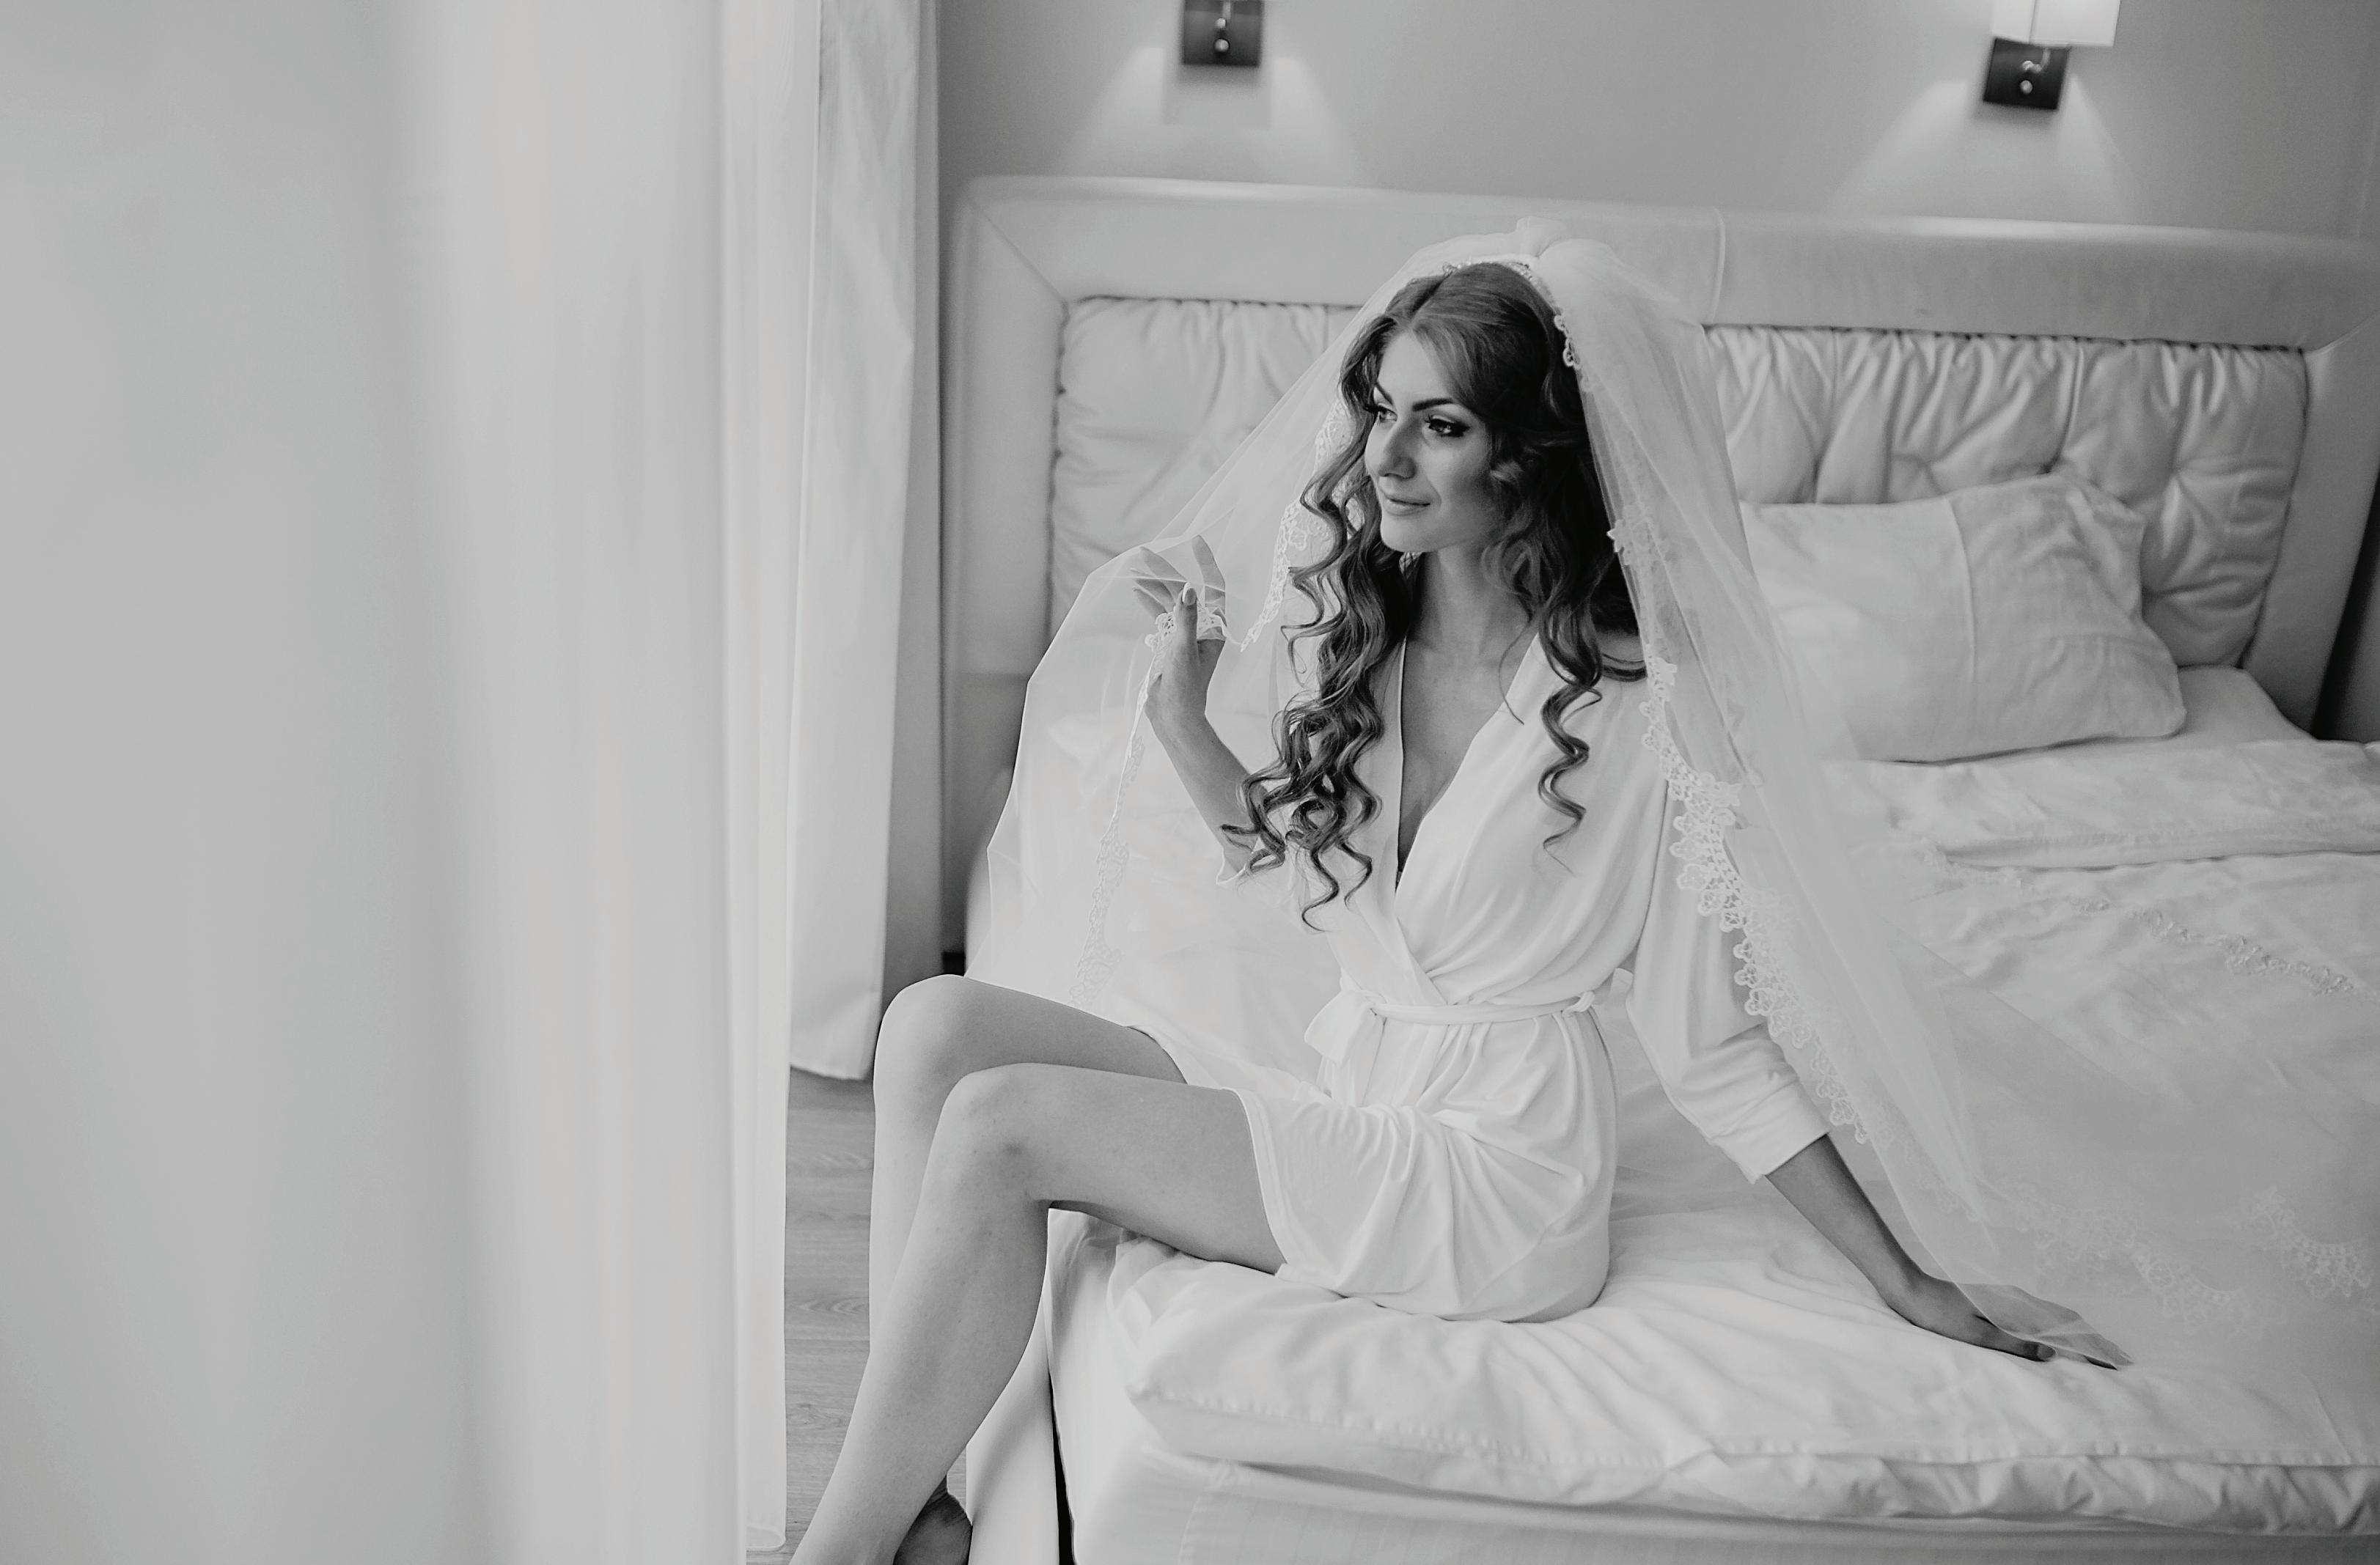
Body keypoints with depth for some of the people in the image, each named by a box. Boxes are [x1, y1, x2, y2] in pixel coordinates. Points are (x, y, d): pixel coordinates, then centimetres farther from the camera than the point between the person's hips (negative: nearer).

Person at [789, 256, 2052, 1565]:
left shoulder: (1635, 709, -15)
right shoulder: (1361, 636, 5)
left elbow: (1710, 1044, -8)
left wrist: (1905, 1284, -6)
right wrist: (1184, 721, 2)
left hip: (1495, 1168, -7)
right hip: (1338, 1101, 7)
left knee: (1001, 1124, -21)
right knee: (936, 1025, -11)